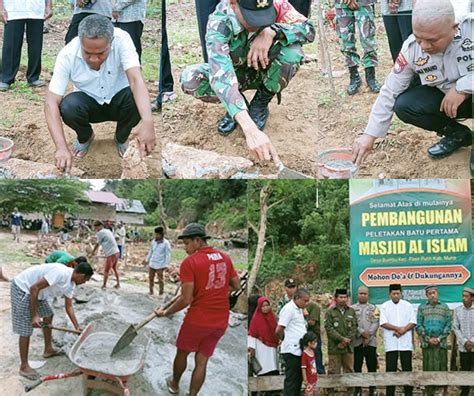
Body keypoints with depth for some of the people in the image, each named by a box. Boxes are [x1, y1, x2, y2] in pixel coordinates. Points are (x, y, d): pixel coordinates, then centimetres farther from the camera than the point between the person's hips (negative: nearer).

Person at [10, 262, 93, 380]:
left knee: (48, 315, 22)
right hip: (22, 288, -10)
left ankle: (48, 350, 38)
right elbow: (34, 288, -29)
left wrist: (77, 327, 14)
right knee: (26, 330, -6)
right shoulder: (60, 272, -28)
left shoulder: (70, 285, 3)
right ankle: (24, 366, 4)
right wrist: (35, 315, -26)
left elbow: (69, 307, 16)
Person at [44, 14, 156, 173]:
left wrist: (147, 122, -57)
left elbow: (136, 79, -39)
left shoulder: (121, 39, -29)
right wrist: (61, 147, -42)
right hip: (89, 103, 0)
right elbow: (51, 102, -28)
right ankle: (86, 137, 5)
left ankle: (121, 138, 1)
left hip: (118, 101, 0)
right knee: (68, 106, -32)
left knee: (136, 99, -33)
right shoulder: (67, 55, -27)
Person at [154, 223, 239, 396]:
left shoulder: (189, 262, -16)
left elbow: (186, 300, -18)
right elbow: (236, 286, 11)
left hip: (197, 320, -4)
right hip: (221, 321, 4)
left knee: (182, 353, 22)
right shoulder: (225, 257, 1)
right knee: (201, 362, 13)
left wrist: (165, 313, -5)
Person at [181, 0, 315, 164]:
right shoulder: (219, 23, -35)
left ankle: (260, 105, -5)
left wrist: (271, 32, -44)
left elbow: (308, 29, -25)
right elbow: (220, 75, -47)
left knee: (293, 52, -31)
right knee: (190, 78, -31)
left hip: (263, 71, 2)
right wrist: (250, 129, -61)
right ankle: (236, 105, -2)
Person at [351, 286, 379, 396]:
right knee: (357, 366, 1)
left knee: (372, 366, 0)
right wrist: (362, 332, -14)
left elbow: (376, 323, 2)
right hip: (357, 341, 0)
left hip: (371, 341, 0)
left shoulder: (374, 308, 13)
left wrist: (368, 336, -10)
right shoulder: (352, 308, 10)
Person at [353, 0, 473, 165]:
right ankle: (457, 134, 5)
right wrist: (370, 135, -12)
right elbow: (390, 92, -9)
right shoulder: (412, 48, -17)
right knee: (404, 106, -18)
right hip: (444, 96, 5)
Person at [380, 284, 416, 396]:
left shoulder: (408, 306, 8)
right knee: (390, 369, 1)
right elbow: (383, 323, -5)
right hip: (391, 343, -1)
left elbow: (413, 322, 2)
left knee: (407, 369, 3)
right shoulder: (384, 306, 4)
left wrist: (403, 330, -14)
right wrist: (398, 328, -15)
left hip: (406, 343, 1)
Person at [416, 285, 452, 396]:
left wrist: (438, 338, -7)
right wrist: (429, 339, -7)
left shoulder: (445, 307, 9)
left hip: (441, 343, 0)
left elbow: (448, 326, 4)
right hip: (427, 343, 0)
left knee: (442, 367, -1)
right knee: (428, 368, 1)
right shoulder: (422, 308, 9)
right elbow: (419, 326, 3)